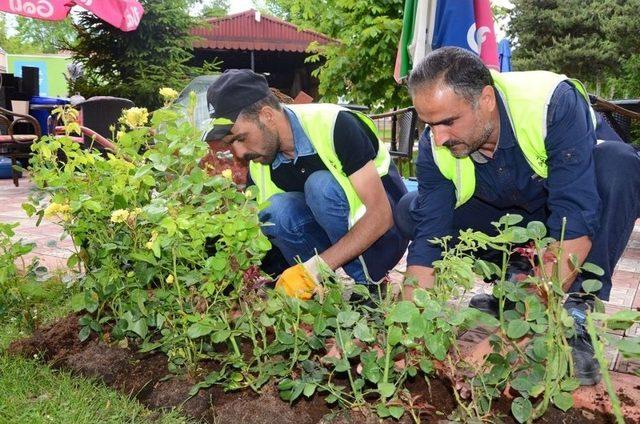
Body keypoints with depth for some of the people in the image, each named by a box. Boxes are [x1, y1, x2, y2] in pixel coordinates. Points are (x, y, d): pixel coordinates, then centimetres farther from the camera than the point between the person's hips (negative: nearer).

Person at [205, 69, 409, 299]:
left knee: (321, 185, -30)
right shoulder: (258, 167, -6)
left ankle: (367, 286, -15)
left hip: (383, 232, -4)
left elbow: (381, 214, -27)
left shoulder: (335, 124, -24)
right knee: (277, 210, -23)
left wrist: (315, 268, -33)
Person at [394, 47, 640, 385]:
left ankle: (575, 313, -24)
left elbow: (575, 221, -39)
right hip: (510, 224, 3)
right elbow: (428, 237, -21)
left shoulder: (554, 103, -34)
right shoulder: (434, 147, -21)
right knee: (410, 212, -15)